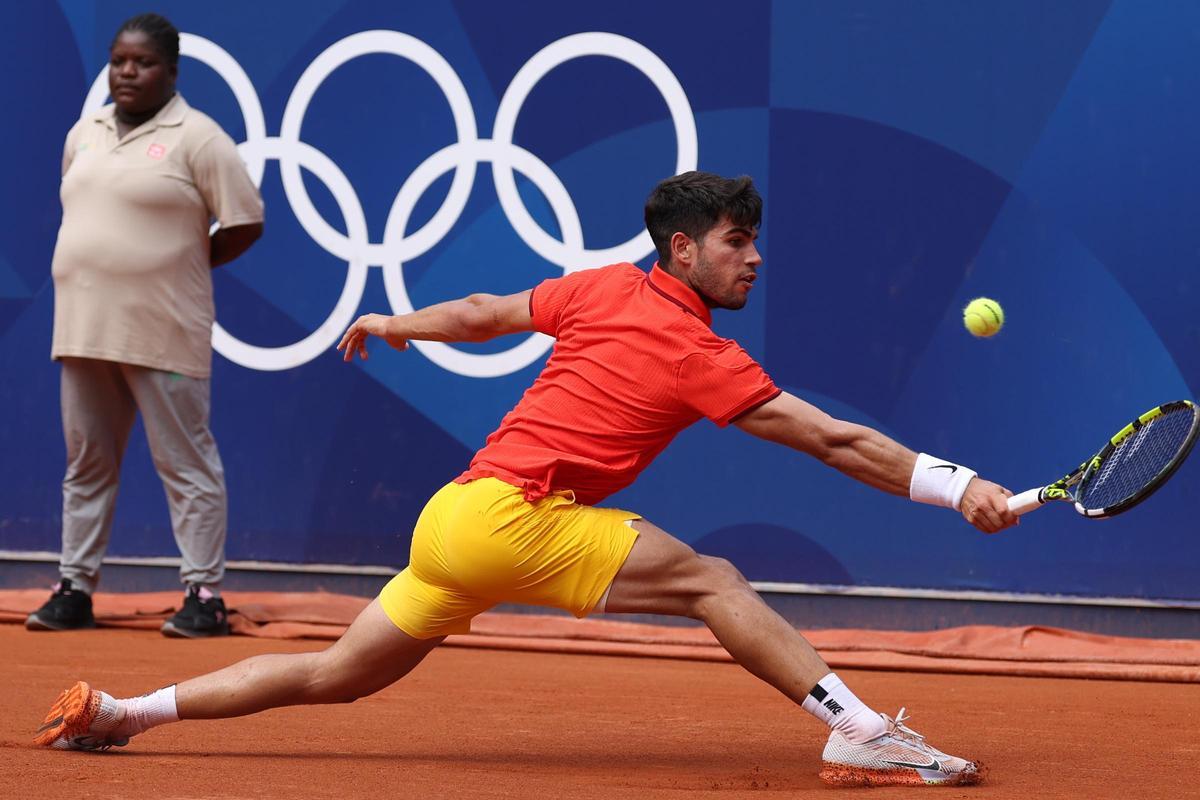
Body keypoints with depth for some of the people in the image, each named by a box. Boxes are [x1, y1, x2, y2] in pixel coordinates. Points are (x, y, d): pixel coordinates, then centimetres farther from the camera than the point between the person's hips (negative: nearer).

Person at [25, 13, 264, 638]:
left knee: (185, 464, -3)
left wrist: (187, 262, 2)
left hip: (163, 333, -7)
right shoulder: (83, 135, 14)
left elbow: (245, 223, -6)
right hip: (84, 329, 7)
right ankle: (75, 589, 19)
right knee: (86, 464, 12)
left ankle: (204, 594, 0)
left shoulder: (196, 137, -6)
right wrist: (99, 270, 12)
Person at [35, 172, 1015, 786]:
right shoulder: (703, 359, -8)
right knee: (712, 582, -12)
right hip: (512, 516, -8)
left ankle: (122, 710, 19)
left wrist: (399, 326, 41)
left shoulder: (605, 288, 12)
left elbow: (484, 313, 24)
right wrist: (956, 486, -7)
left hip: (453, 517, 8)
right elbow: (834, 440, -9)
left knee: (336, 676, 16)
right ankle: (861, 733, -21)